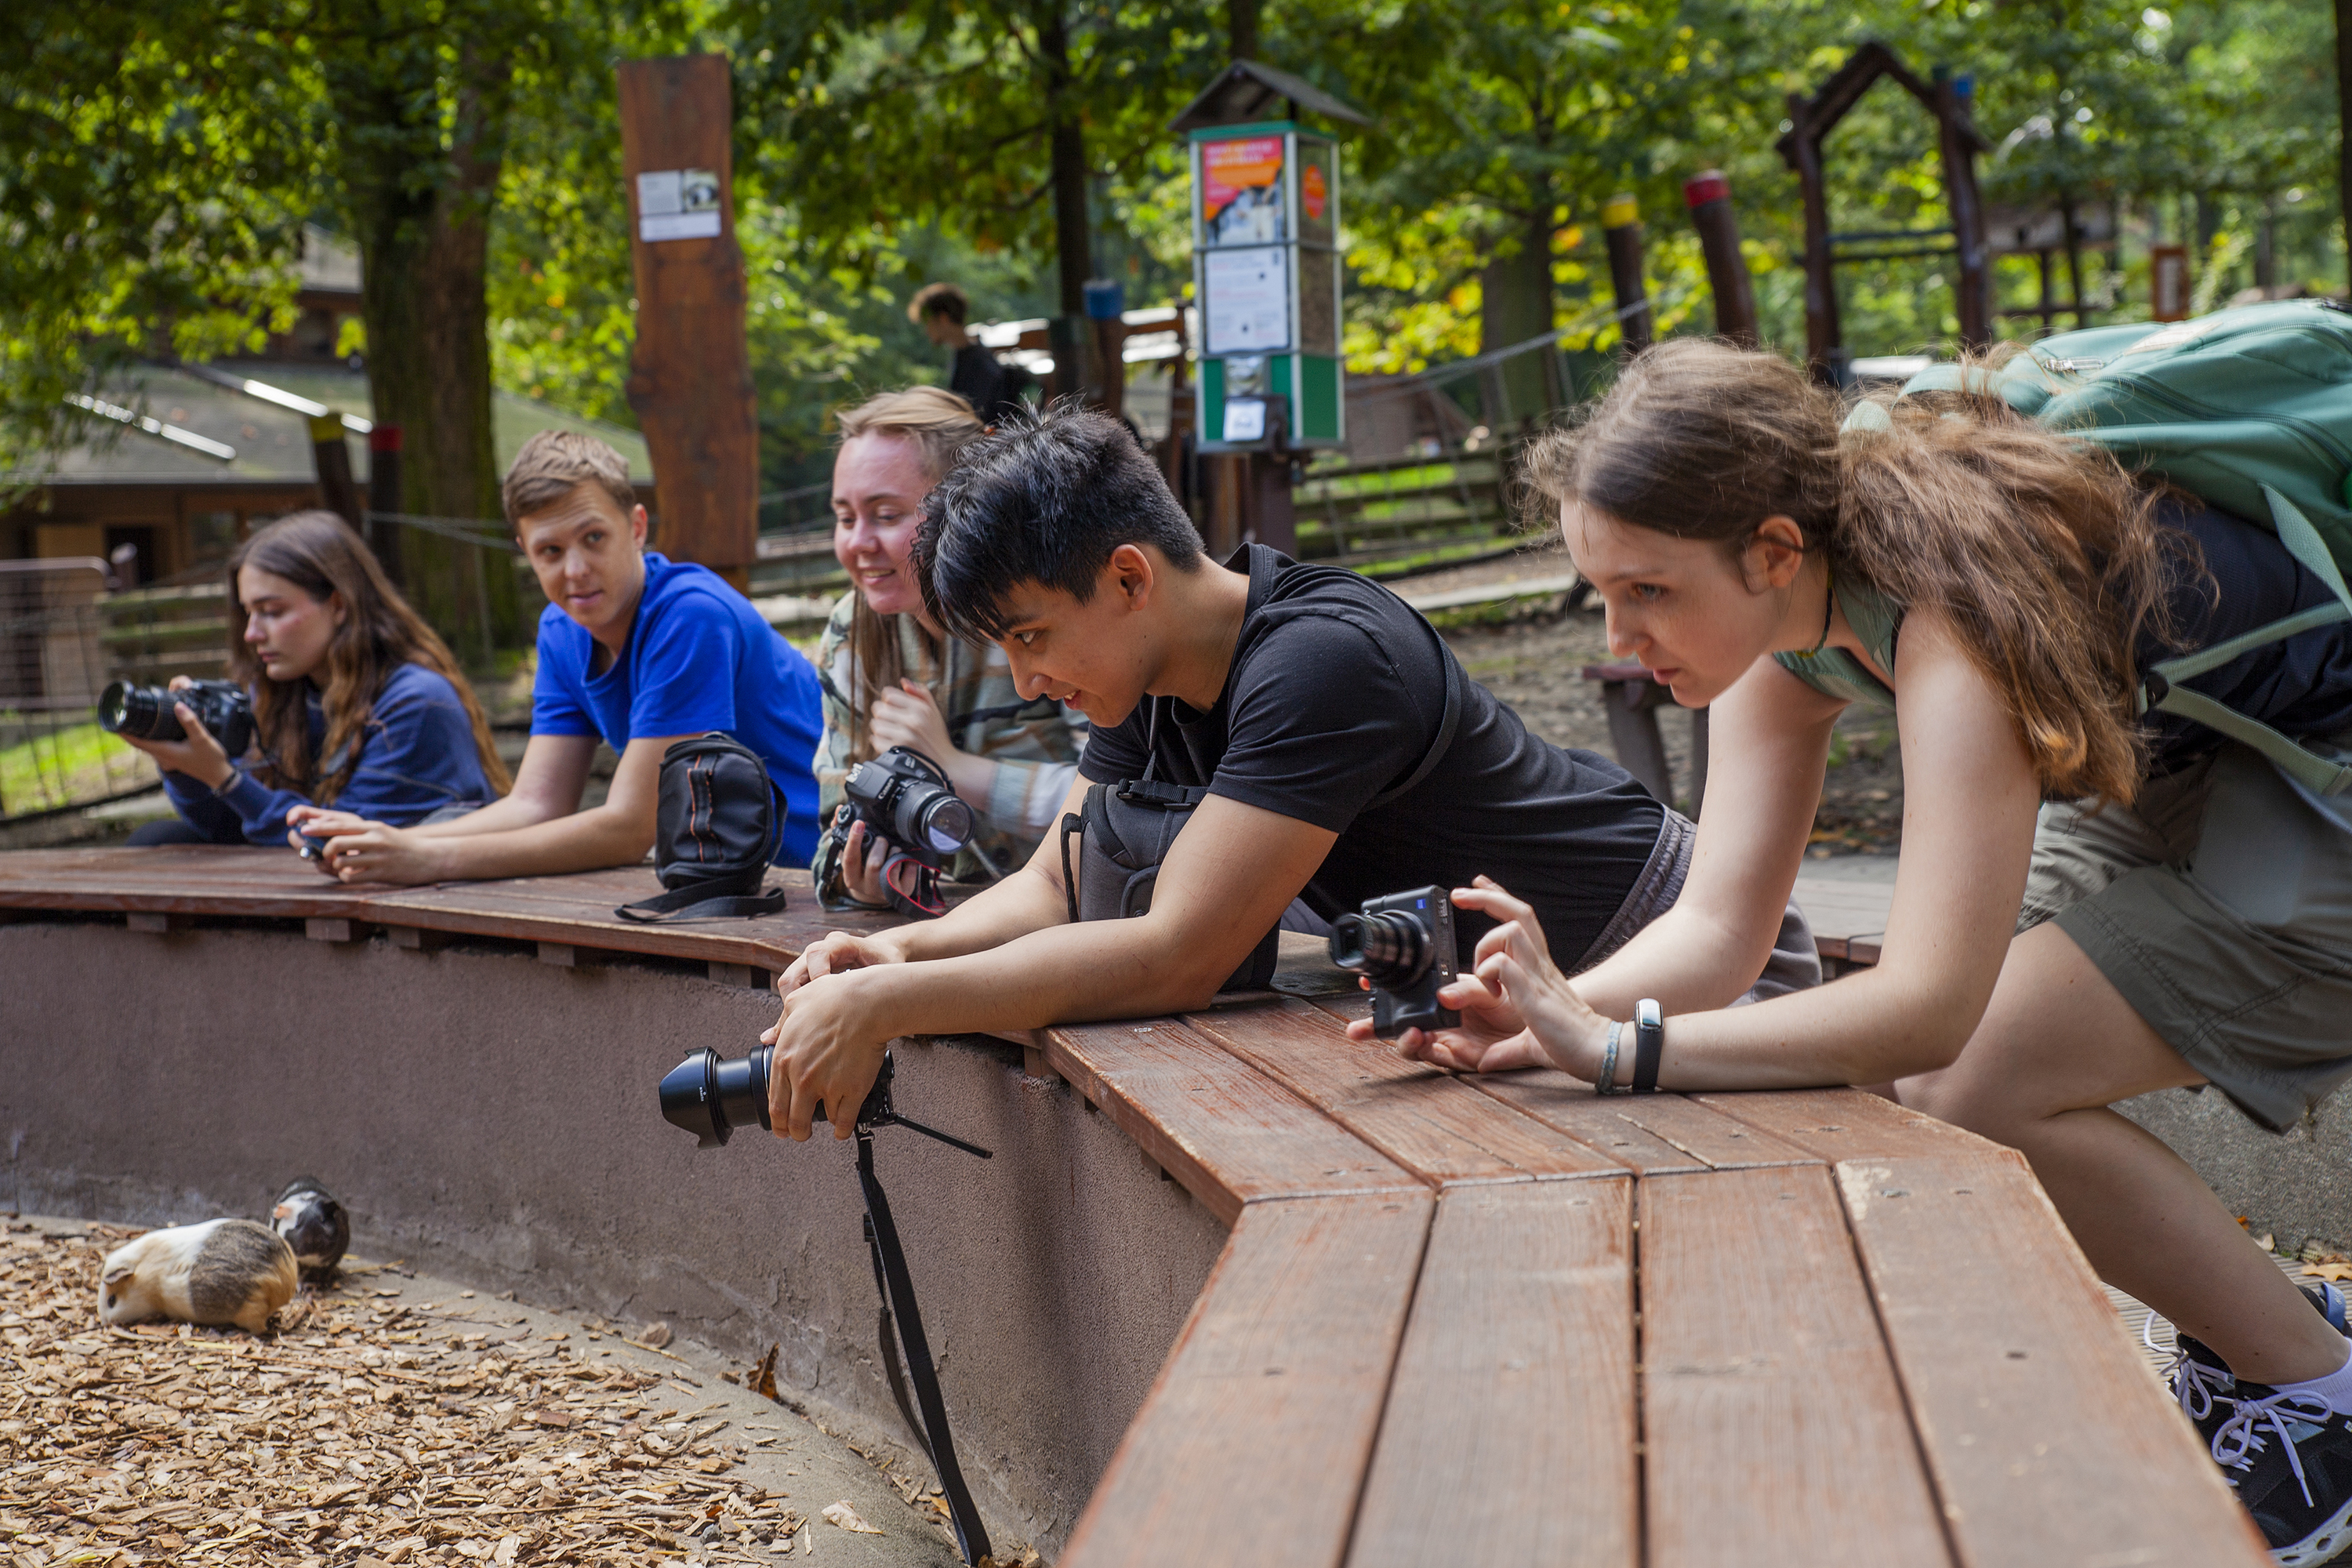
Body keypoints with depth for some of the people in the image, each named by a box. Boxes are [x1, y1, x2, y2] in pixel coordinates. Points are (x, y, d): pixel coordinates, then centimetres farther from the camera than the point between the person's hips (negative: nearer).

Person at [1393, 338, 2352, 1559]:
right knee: (1919, 1085, -3)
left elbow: (1926, 1007, -40)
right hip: (2164, 780, 9)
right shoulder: (1778, 606, -8)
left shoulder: (1946, 599, -35)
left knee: (1979, 1094, -20)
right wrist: (1546, 1017, -29)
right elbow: (1719, 922, -10)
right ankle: (2245, 1329, 18)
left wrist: (1613, 1048, -42)